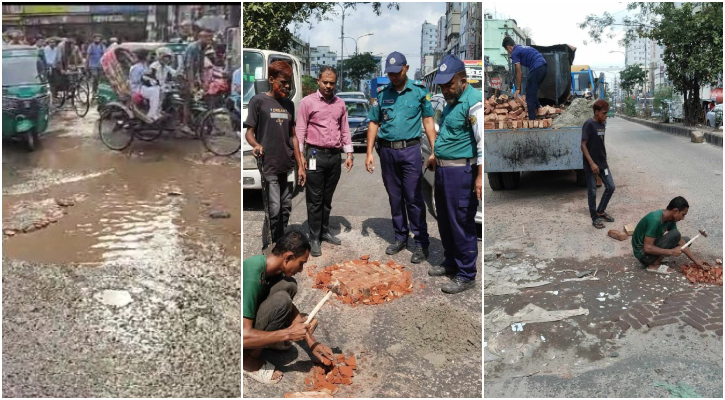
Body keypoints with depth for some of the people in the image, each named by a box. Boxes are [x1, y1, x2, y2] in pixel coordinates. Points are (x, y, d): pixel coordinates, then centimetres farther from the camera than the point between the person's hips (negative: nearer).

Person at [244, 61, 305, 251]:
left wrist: (300, 165, 10)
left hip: (288, 167, 6)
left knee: (286, 210, 9)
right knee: (274, 210, -9)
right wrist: (256, 145, -27)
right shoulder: (258, 100, -3)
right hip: (269, 166, -6)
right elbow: (249, 132, -4)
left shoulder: (289, 104, 13)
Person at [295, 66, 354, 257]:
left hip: (335, 156, 4)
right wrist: (301, 160, -10)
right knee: (315, 199, 1)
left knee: (327, 198, 13)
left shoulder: (340, 103, 9)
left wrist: (349, 154, 8)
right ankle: (314, 238, 8)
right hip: (315, 155, -4)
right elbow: (300, 132, -5)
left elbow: (345, 130, 14)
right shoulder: (308, 102, -3)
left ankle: (325, 232, 24)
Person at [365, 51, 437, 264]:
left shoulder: (419, 91, 1)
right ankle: (400, 237, 25)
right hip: (387, 151, 3)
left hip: (410, 150, -3)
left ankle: (421, 243, 3)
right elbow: (373, 124, 10)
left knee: (413, 198, -5)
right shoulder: (382, 93, 7)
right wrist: (369, 153, 5)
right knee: (395, 197, 11)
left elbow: (428, 121, 2)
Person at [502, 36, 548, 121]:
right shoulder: (523, 47, 27)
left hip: (536, 68, -8)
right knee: (533, 91, 24)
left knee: (530, 94, 0)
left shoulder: (514, 53, 1)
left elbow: (519, 72, -1)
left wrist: (518, 89, 5)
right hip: (544, 66, 8)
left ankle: (532, 119, 2)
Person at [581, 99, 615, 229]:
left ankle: (600, 212, 26)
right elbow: (583, 145, -19)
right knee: (592, 192, 2)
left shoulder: (601, 124, 8)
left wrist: (604, 160, 18)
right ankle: (595, 218, 15)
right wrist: (591, 163, -22)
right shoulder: (589, 124, -15)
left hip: (603, 163, 8)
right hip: (591, 165, -8)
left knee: (610, 187, 9)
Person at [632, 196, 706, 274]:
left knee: (686, 240, 7)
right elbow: (647, 248, -29)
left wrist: (696, 261, 1)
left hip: (652, 247, 9)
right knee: (675, 234, -22)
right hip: (643, 253, -9)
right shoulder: (655, 220, -29)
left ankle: (656, 259, 5)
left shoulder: (670, 219, -1)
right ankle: (654, 265, -12)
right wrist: (671, 252, -27)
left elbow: (681, 242, 6)